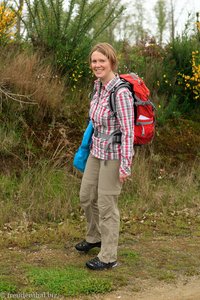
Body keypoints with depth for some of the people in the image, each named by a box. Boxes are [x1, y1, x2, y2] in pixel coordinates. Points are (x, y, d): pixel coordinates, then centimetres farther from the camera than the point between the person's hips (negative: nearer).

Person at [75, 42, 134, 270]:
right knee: (86, 196, 20)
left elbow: (128, 131, -21)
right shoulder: (98, 85, 3)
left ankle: (108, 257, 18)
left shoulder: (121, 92, -23)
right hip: (97, 149, 9)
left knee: (106, 204, 2)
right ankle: (95, 237, 44)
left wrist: (125, 165, -20)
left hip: (114, 154, -9)